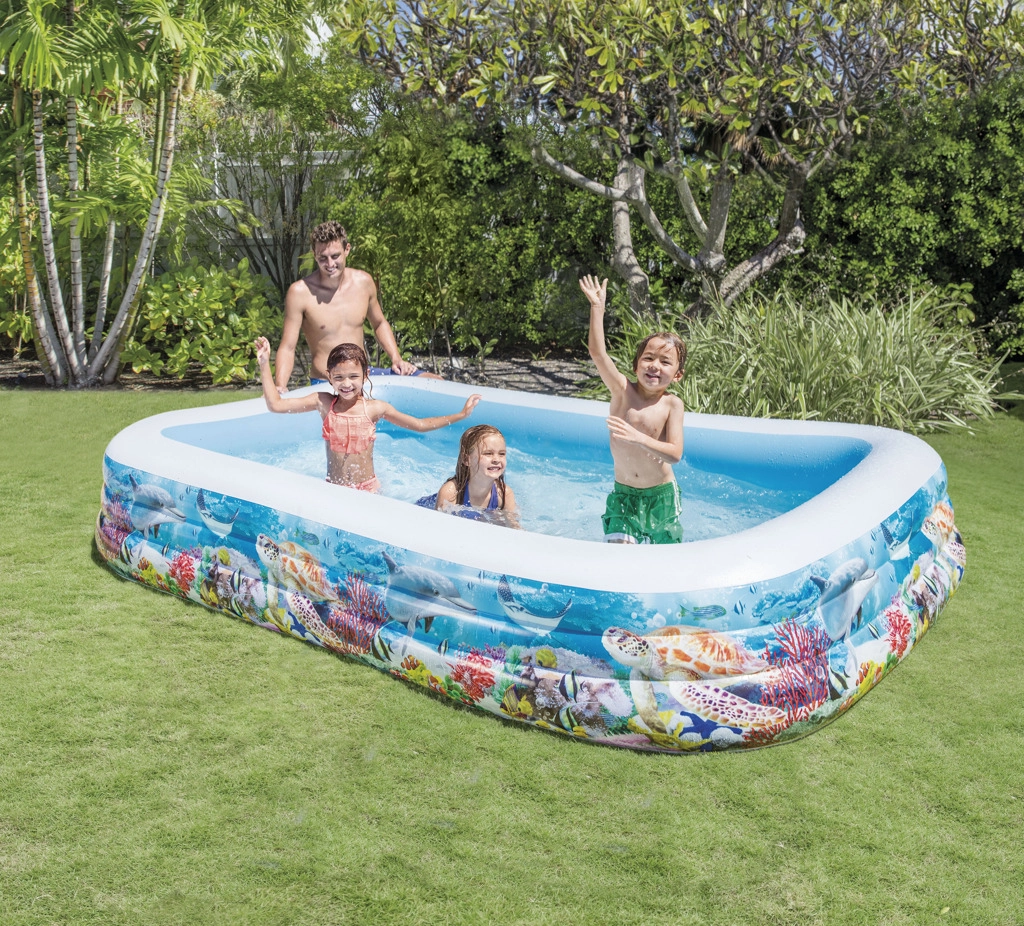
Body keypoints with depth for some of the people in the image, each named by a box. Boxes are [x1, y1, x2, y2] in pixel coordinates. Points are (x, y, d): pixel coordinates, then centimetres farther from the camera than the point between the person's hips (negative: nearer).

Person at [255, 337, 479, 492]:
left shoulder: (374, 408, -5)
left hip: (368, 490, 0)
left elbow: (420, 425, 4)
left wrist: (460, 415, -1)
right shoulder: (324, 403, -4)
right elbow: (275, 404, -2)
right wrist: (264, 364, -6)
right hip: (332, 491, 0)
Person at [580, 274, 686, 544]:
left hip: (661, 494, 0)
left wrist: (639, 438, -33)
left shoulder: (672, 404, -10)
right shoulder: (622, 390, -7)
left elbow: (675, 454, -19)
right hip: (623, 494, 1)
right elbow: (597, 352, -19)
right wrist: (597, 306, -19)